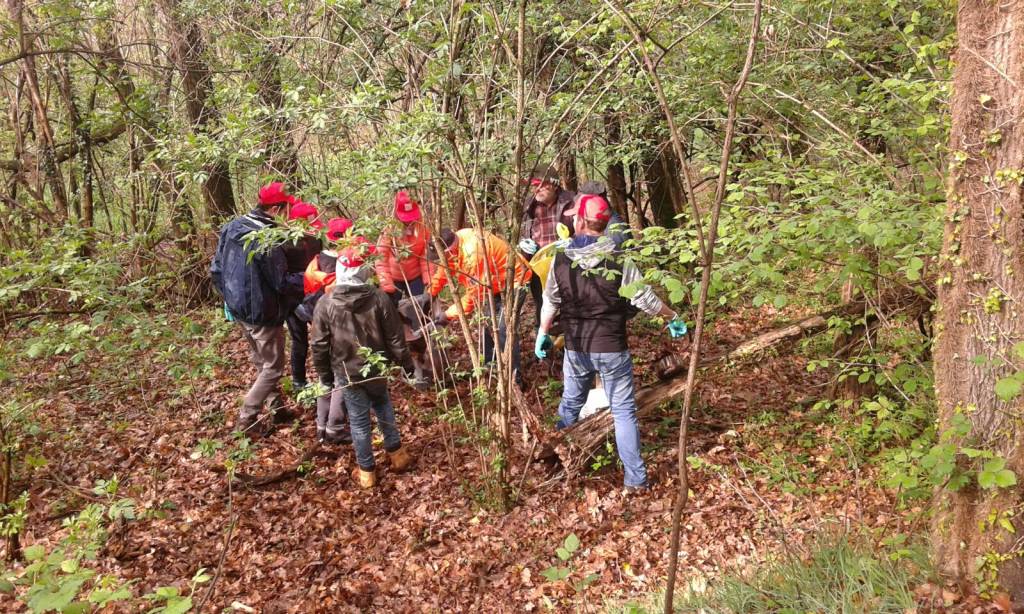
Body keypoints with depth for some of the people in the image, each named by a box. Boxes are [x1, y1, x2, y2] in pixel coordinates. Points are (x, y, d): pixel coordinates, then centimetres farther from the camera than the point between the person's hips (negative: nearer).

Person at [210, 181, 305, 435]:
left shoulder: (231, 227, 1)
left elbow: (216, 269, 8)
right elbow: (282, 283, -21)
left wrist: (229, 296, 19)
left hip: (238, 308, 9)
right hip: (262, 314, -9)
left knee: (262, 362, 22)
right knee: (273, 368, 6)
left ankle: (277, 409, 34)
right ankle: (246, 419, 8)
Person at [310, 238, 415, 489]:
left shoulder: (326, 303, -13)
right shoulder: (379, 298, -13)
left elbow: (319, 345, -6)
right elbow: (395, 338, -7)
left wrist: (324, 374, 9)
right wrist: (405, 363, 7)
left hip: (346, 372, -1)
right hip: (377, 368, 1)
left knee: (359, 420, 11)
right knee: (383, 405, 28)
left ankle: (366, 471, 22)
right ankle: (396, 452, 33)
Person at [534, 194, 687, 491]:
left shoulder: (560, 261, -7)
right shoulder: (619, 261, -14)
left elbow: (550, 303, 3)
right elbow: (645, 299, -9)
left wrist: (542, 334, 19)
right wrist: (673, 318, 9)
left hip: (576, 349, 2)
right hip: (612, 349, -2)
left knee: (570, 403, 23)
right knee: (624, 411, 8)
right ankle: (635, 477, 11)